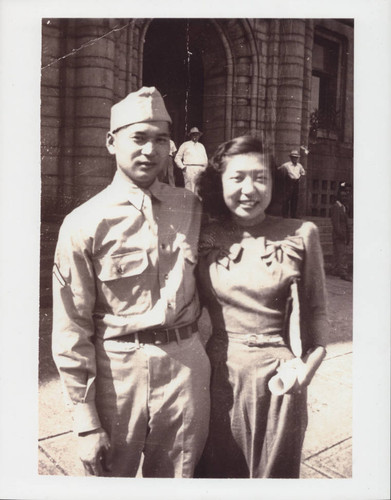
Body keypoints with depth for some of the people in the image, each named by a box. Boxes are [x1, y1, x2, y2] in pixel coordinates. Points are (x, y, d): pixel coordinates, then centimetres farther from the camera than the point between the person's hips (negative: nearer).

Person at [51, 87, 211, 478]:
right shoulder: (83, 224, -9)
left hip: (185, 366, 3)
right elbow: (71, 331, -8)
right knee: (112, 476, 19)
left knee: (176, 480, 20)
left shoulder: (192, 208, 2)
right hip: (116, 373, -2)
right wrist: (86, 422, -7)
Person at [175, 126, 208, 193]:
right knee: (189, 188, -12)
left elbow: (205, 158, 25)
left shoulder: (201, 146, 20)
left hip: (200, 169, 4)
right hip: (189, 169, -4)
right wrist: (182, 167, -2)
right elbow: (177, 158, 9)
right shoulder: (185, 145, 9)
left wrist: (204, 167, 11)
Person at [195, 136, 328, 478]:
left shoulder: (300, 234, -6)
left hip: (279, 377, -1)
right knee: (217, 470, 22)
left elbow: (316, 309, 3)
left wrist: (312, 358, -11)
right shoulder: (205, 236, -2)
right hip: (218, 375, 2)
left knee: (274, 472, 21)